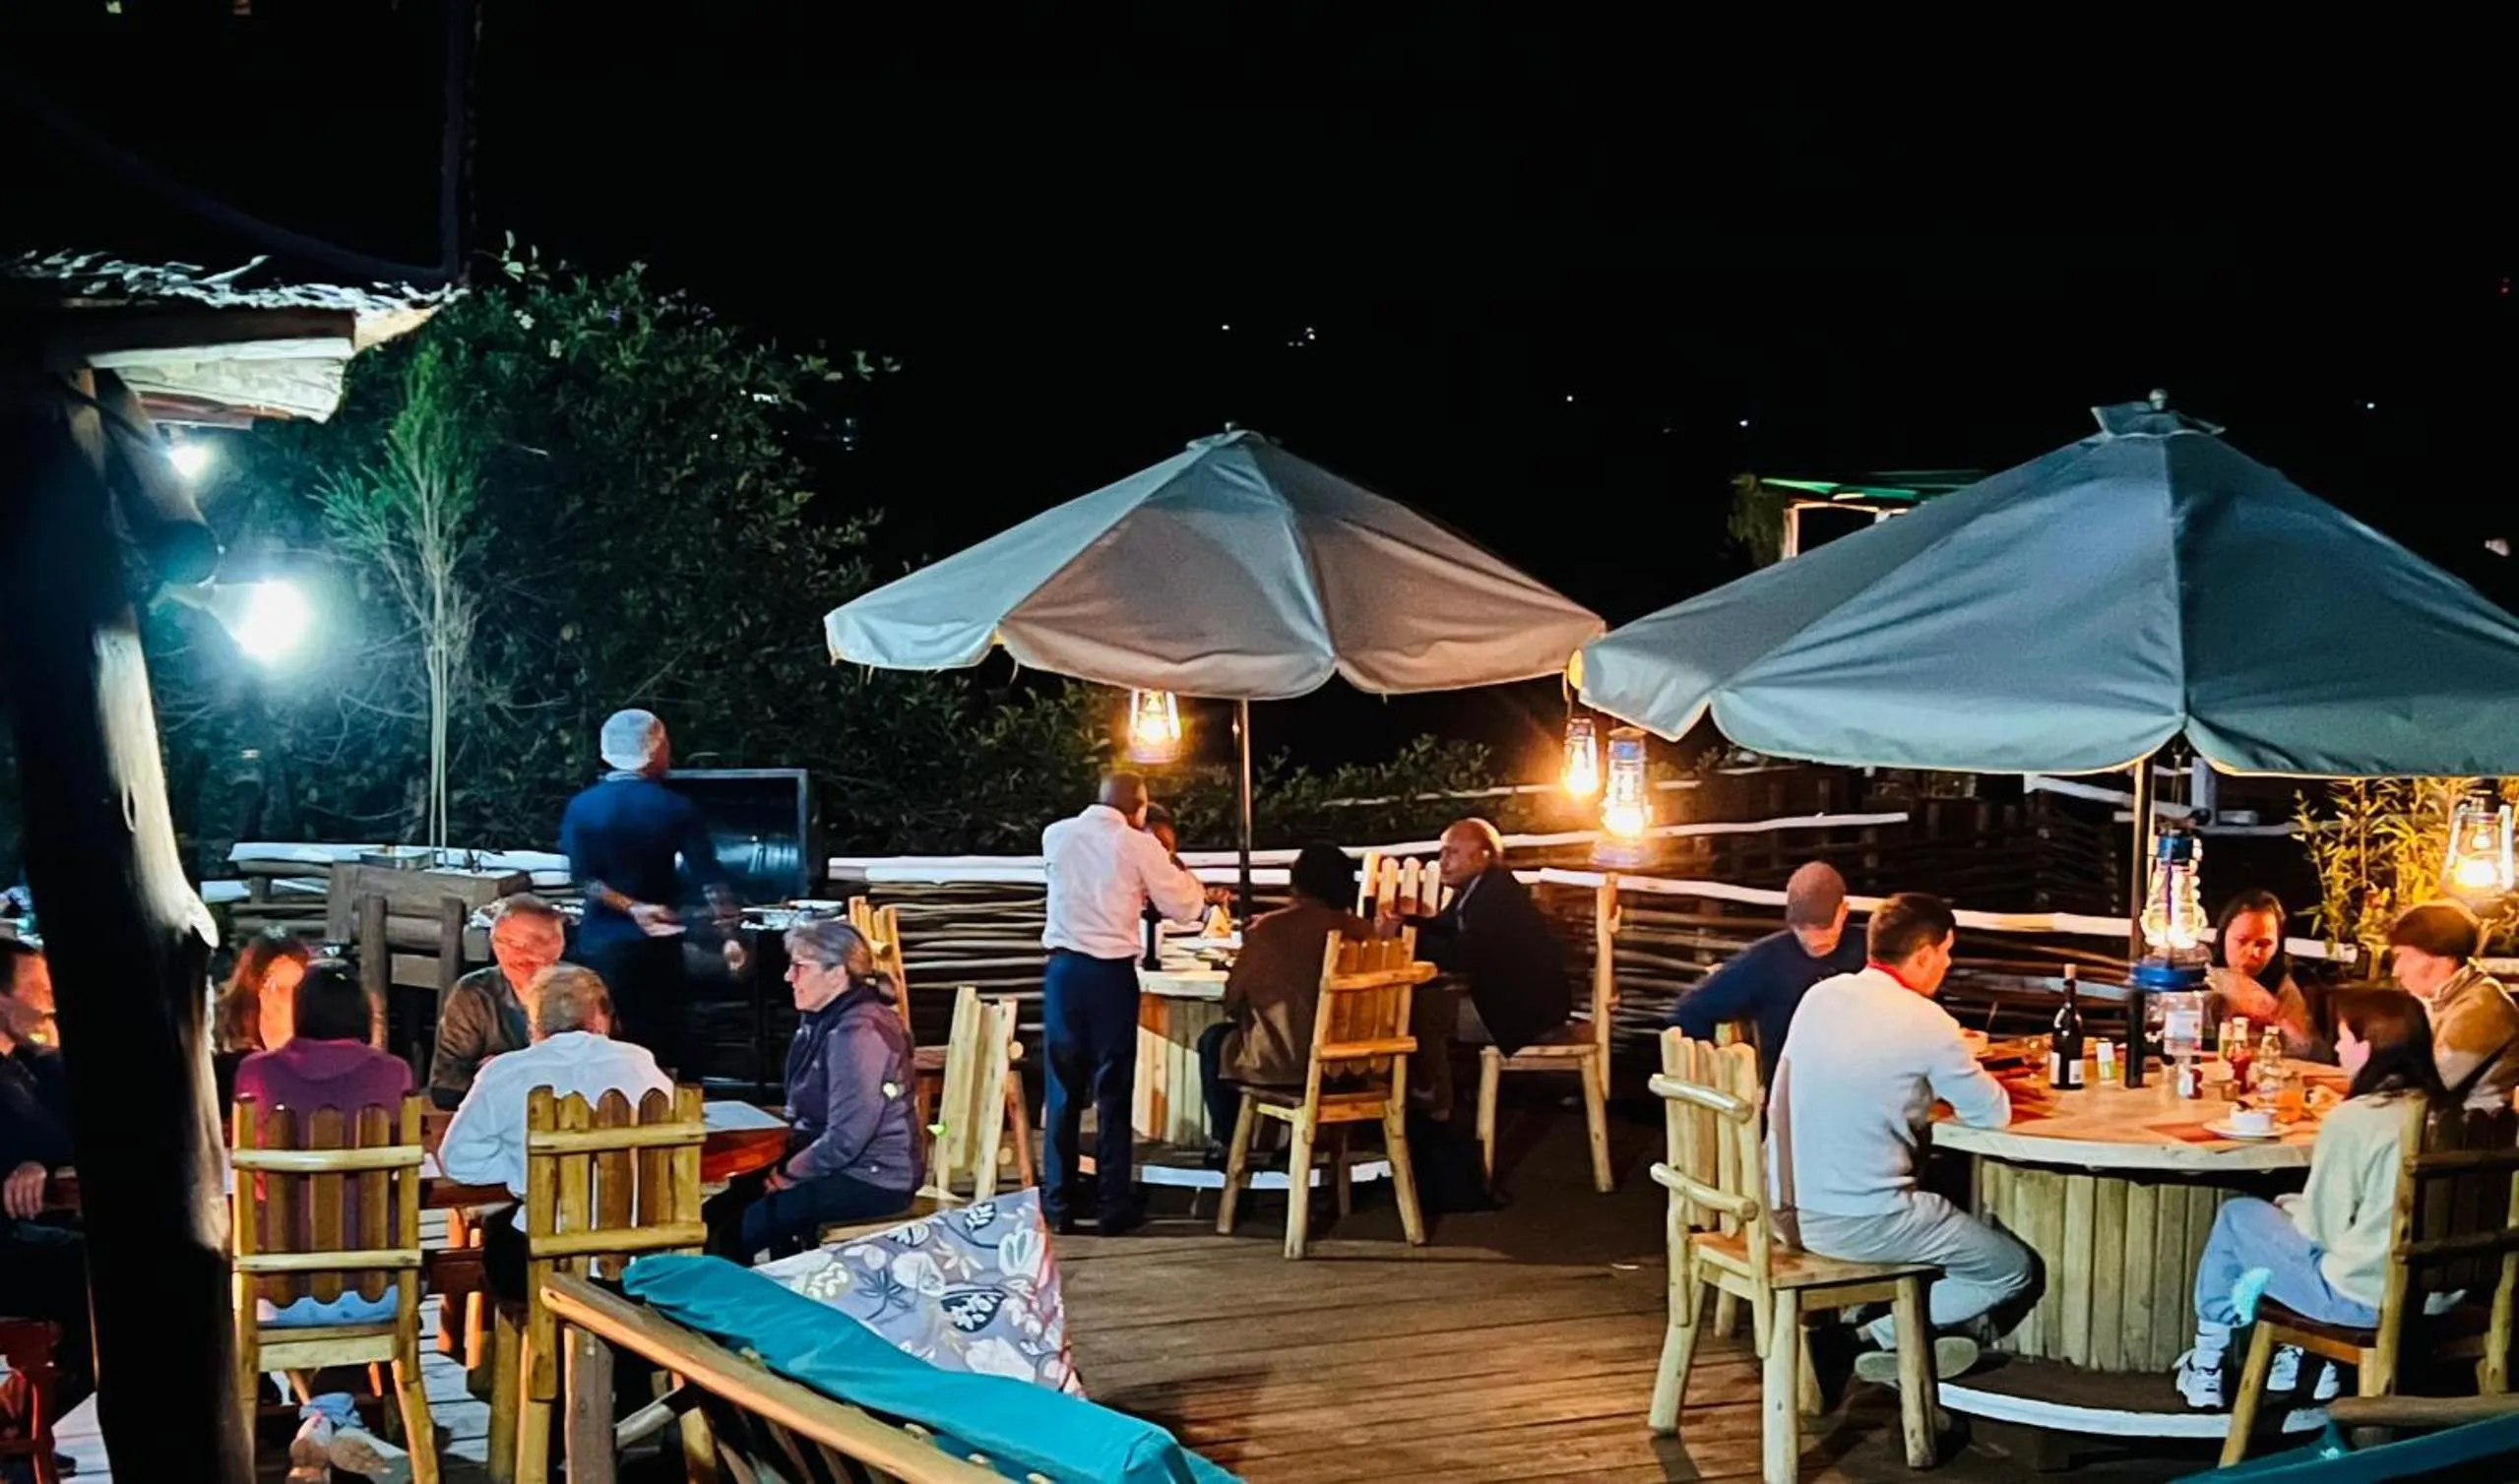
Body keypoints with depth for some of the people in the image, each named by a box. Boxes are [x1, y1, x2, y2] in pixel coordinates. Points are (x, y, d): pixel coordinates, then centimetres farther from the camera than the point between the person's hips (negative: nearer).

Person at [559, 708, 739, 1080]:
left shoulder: (580, 808, -2)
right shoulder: (676, 809, -6)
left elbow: (584, 878, -10)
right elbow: (709, 876, -10)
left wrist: (632, 908, -13)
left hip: (600, 945, 1)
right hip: (657, 946, -1)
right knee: (665, 1046, 11)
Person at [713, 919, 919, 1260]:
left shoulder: (858, 1032, -21)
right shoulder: (822, 1021, 11)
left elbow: (846, 1139, -24)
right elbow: (804, 1114, 22)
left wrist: (789, 1174, -11)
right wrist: (784, 1164, 7)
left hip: (874, 1181, -10)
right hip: (837, 1166, 10)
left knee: (740, 1230, -18)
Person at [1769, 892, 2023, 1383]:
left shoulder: (1819, 997, 4)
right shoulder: (1925, 1022, -16)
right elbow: (1993, 1114, -6)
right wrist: (1961, 1069, 13)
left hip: (1792, 1210, 8)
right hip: (1859, 1223, -8)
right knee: (2013, 1271, 9)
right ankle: (1880, 1333, 4)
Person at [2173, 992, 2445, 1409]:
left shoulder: (2351, 1119, -20)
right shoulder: (2445, 1110, 1)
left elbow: (2320, 1227, -12)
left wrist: (2291, 1207, 9)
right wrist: (2301, 1206, 19)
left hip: (2361, 1298, -7)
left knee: (2238, 1215, 15)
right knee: (2291, 1211, 28)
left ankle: (2206, 1367, 28)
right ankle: (2301, 1360, 30)